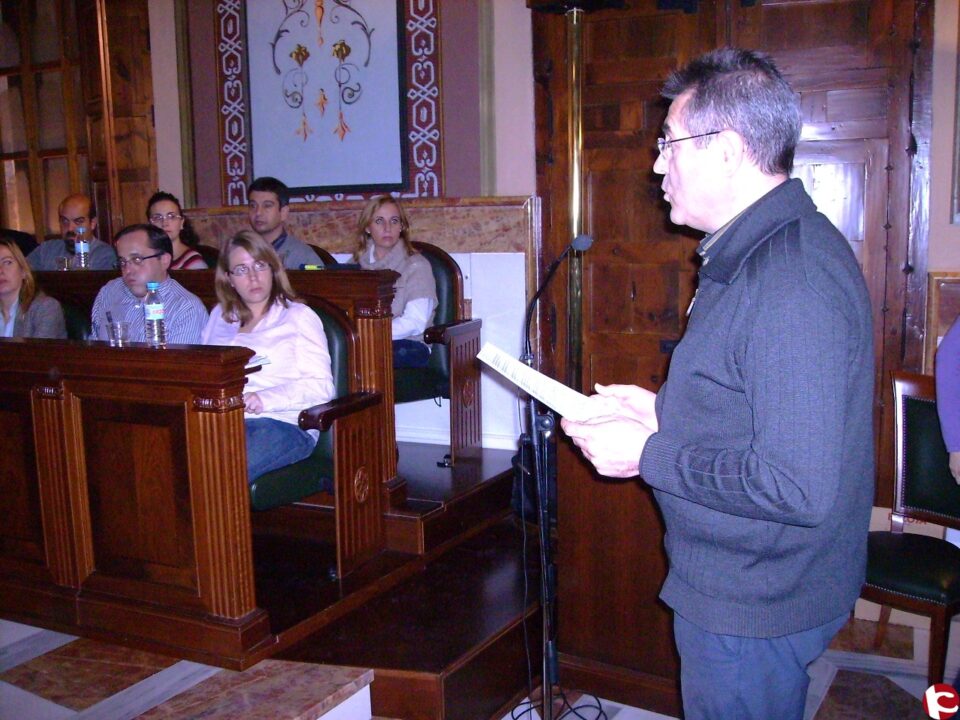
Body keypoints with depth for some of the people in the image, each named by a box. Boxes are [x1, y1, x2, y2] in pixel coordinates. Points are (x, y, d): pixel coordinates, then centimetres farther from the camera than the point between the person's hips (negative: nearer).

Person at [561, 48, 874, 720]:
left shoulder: (795, 284, -29)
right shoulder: (757, 250, 7)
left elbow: (799, 487, -32)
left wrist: (648, 455, -23)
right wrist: (663, 411, 5)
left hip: (755, 608, -10)